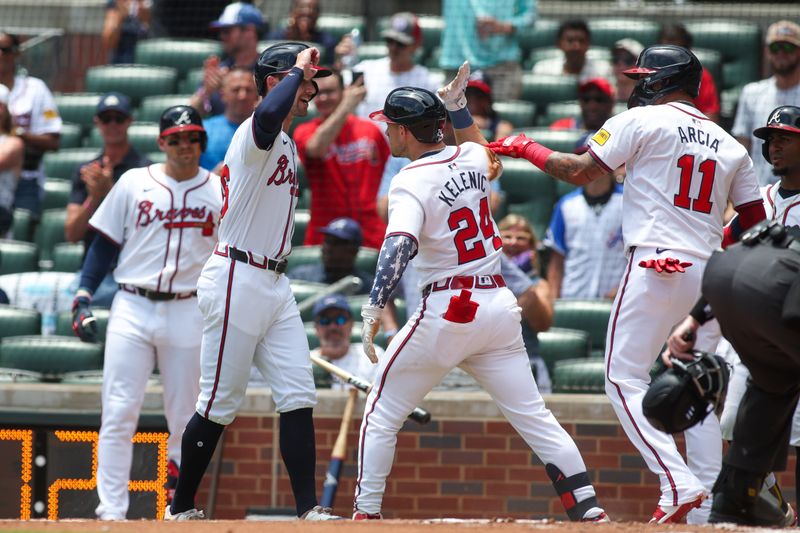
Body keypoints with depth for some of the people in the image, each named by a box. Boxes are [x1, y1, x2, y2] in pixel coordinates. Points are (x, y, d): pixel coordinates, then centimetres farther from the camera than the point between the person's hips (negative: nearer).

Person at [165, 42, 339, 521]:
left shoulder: (287, 146, 17)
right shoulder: (256, 135, -13)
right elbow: (269, 114, -38)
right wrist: (299, 68, -24)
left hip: (275, 284, 9)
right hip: (238, 280, -9)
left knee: (298, 397, 1)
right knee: (220, 404, -3)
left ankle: (308, 509, 0)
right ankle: (181, 510, 8)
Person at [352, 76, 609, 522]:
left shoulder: (413, 182, -10)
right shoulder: (473, 158, 8)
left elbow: (399, 246, -27)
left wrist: (374, 310, -33)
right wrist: (460, 108, 33)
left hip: (446, 311, -6)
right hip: (499, 305, 6)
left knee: (382, 413, 7)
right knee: (533, 415, 6)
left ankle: (366, 512, 4)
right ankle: (588, 509, -2)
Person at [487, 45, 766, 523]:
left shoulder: (645, 120, -2)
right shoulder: (730, 145, 15)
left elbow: (582, 171, -4)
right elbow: (755, 220, 15)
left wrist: (525, 148, 10)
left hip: (656, 268, -6)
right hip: (709, 275, 6)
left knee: (626, 380, -3)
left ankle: (679, 485, -19)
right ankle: (706, 512, 5)